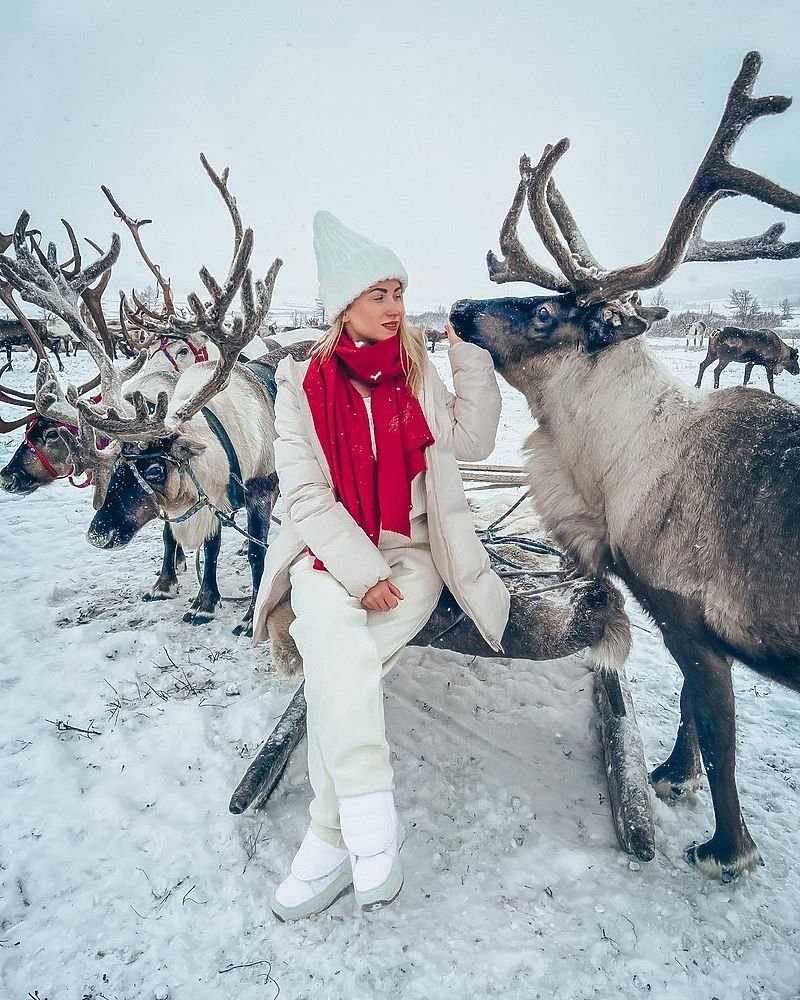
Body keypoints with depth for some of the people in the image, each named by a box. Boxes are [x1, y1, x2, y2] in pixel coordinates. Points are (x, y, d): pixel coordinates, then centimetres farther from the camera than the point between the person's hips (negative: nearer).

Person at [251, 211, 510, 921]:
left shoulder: (417, 373, 9)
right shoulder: (303, 383, 0)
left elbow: (474, 441, -1)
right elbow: (305, 495, -7)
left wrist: (471, 355, -5)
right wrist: (361, 574, -17)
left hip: (409, 550, 1)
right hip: (329, 551, 0)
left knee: (335, 664, -25)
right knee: (332, 631, -34)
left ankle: (331, 837, -15)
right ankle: (370, 813, -31)